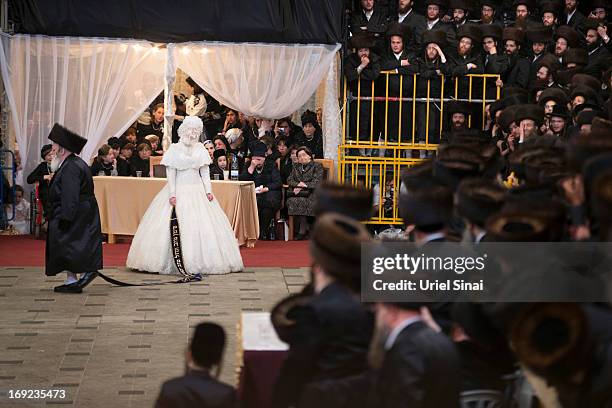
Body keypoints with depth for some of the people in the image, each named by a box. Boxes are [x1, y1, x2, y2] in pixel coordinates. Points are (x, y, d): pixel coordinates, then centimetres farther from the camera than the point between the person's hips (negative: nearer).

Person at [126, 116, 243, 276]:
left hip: (198, 190, 3)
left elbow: (205, 171, 10)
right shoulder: (175, 149, -1)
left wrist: (208, 190, -2)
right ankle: (177, 262, -2)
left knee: (202, 227, -2)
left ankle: (201, 261, 3)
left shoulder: (200, 149, 9)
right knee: (177, 228, -6)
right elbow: (170, 173, -4)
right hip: (179, 190, -3)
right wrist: (172, 194, -13)